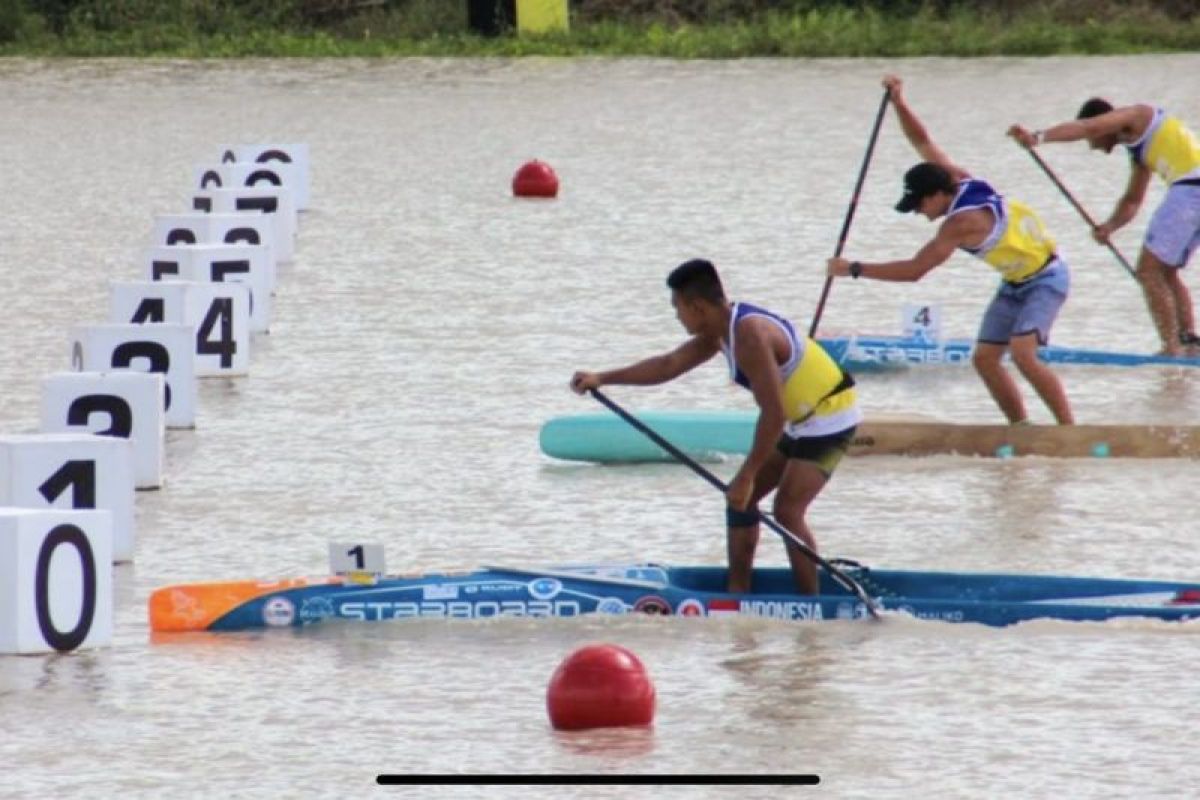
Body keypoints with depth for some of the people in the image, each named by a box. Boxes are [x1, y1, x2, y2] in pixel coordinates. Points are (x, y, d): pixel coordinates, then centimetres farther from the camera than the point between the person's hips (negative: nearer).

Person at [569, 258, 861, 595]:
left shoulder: (749, 336, -28)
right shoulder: (721, 331, 2)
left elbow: (773, 414, -31)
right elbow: (669, 365, 12)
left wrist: (747, 476, -26)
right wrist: (603, 378, 7)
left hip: (830, 419, -10)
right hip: (800, 421, 10)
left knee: (786, 510, -16)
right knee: (740, 498, 10)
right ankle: (738, 591, 15)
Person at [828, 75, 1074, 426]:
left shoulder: (962, 222, -29)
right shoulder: (959, 179, -6)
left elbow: (914, 270, -29)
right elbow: (922, 142, 5)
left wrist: (855, 269, -25)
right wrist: (899, 103, -8)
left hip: (1045, 279, -10)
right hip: (1015, 282, 10)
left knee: (1022, 353, -27)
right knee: (984, 358, 1)